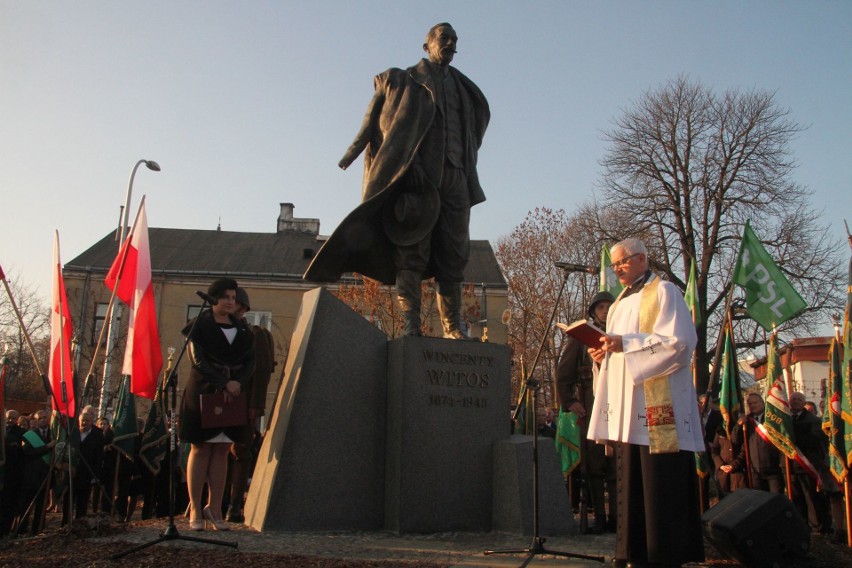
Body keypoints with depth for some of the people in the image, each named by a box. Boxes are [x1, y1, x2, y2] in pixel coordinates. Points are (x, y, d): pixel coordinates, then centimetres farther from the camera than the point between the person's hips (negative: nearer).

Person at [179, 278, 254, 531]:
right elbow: (198, 360, -11)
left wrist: (238, 382, -12)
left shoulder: (241, 329, 12)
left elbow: (250, 361, 7)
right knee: (200, 449, 0)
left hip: (234, 394, 4)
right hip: (203, 392, -4)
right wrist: (225, 382, -19)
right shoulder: (200, 326, -1)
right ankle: (195, 510, 5)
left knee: (222, 451, 4)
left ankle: (215, 509, 9)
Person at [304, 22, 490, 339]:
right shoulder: (406, 80, 13)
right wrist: (353, 151, -10)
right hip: (417, 176, -4)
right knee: (412, 249, -11)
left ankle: (453, 328, -2)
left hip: (456, 178, 4)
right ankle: (410, 324, -14)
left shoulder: (466, 92, 26)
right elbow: (375, 119, 4)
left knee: (453, 254, -2)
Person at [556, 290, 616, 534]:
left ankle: (615, 517, 10)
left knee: (617, 463, 2)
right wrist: (569, 402, -4)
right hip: (590, 408, -2)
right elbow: (563, 372, 5)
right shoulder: (580, 336, 6)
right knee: (594, 464, 0)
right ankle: (599, 518, 7)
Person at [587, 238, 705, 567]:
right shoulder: (620, 304, 22)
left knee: (661, 483, -5)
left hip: (657, 403, -8)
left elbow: (680, 340, -14)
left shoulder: (663, 292, -2)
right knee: (630, 481, 8)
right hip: (626, 408, 8)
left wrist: (626, 344, -17)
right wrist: (605, 354, 4)